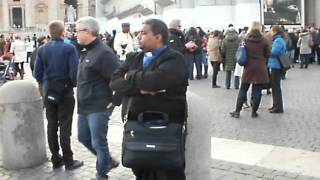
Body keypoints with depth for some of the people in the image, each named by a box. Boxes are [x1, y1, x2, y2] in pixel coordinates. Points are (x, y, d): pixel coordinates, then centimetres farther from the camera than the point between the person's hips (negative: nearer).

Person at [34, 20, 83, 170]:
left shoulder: (42, 50, 0)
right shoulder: (69, 49, -14)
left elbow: (37, 74, 2)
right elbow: (74, 73, -16)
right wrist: (73, 84, 5)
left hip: (48, 93, 4)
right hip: (65, 92, -4)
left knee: (52, 126, 11)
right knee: (65, 127, 2)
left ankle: (56, 159, 20)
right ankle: (68, 161, 10)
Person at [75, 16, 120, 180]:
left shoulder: (103, 53, -19)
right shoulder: (85, 51, 12)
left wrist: (114, 101, -18)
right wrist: (81, 102, 19)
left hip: (99, 108, -10)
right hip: (84, 107, 10)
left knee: (98, 143, 0)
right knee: (84, 138, 19)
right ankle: (108, 161, 36)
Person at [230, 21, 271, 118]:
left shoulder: (245, 39, -2)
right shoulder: (264, 40, -7)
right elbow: (268, 54, -1)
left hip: (248, 68, 2)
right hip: (260, 68, -2)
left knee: (243, 90, 9)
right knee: (257, 91, 6)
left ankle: (237, 111, 12)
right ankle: (254, 112, 11)